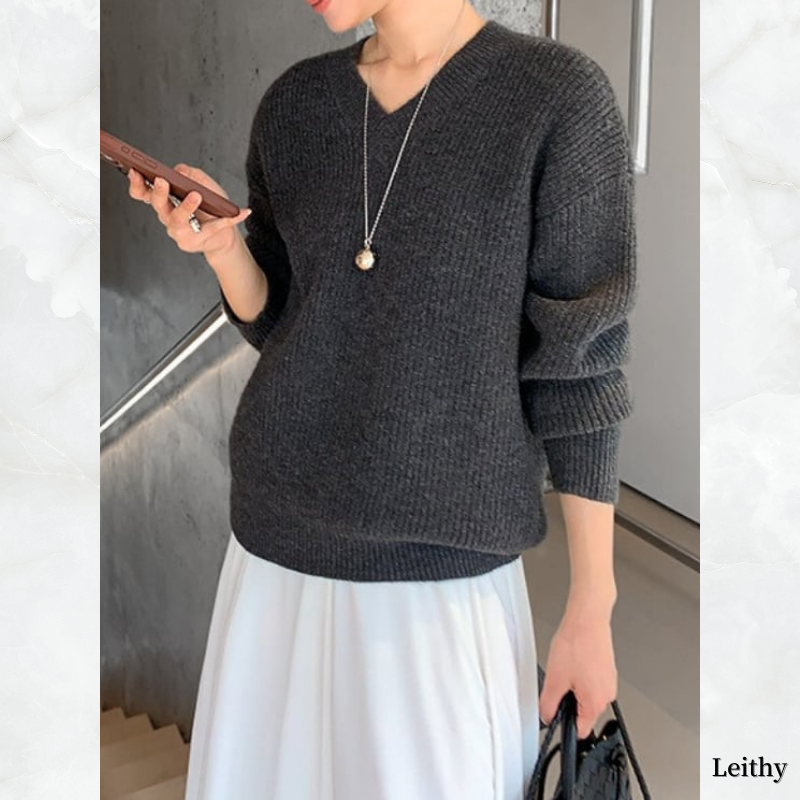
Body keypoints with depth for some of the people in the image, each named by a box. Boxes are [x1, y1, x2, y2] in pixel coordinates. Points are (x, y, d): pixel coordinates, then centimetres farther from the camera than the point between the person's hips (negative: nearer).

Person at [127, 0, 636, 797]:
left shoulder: (559, 95, -10)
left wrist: (592, 605, -7)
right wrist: (219, 244, -11)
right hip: (280, 541, 4)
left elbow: (579, 361, -9)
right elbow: (275, 324, 10)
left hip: (446, 568, -4)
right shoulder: (294, 103, 3)